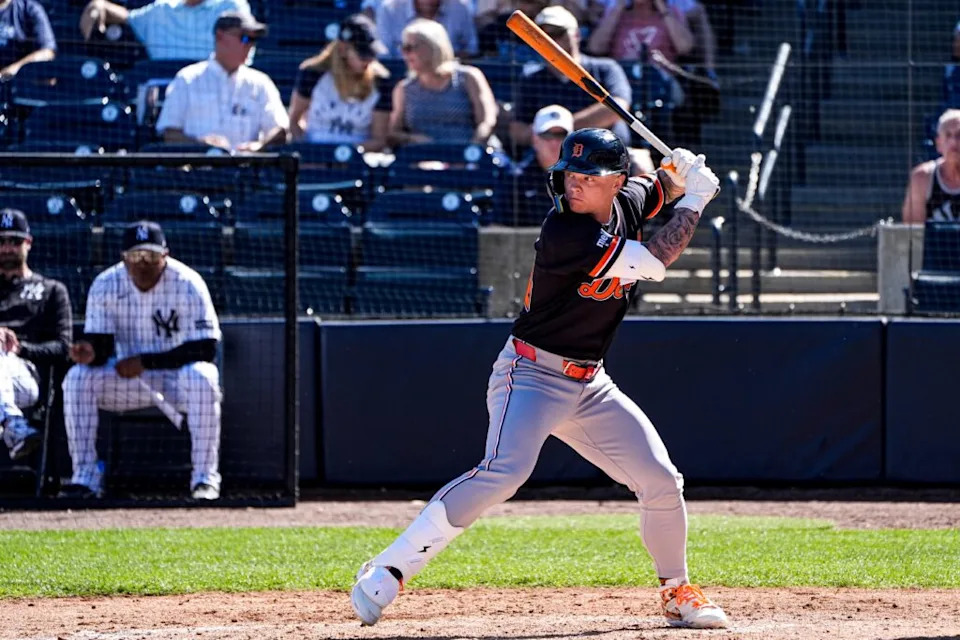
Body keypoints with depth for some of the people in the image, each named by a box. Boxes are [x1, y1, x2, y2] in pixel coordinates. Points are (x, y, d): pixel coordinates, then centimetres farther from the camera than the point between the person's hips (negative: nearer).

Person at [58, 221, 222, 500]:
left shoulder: (188, 285, -18)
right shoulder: (105, 286, -8)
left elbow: (205, 349, -21)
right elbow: (102, 348, -9)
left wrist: (145, 362, -23)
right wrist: (90, 352, -35)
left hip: (177, 375, -3)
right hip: (127, 379, 3)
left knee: (201, 378, -35)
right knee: (78, 377, -20)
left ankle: (205, 477, -26)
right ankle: (85, 478, -15)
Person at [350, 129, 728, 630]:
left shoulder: (627, 203, 2)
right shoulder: (564, 232, -22)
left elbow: (659, 188, 26)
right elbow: (653, 263, -23)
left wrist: (679, 174, 2)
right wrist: (694, 200, -13)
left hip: (589, 385, 8)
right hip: (532, 376, -8)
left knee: (661, 480, 3)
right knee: (504, 472, -30)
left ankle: (676, 592, 25)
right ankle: (386, 573, -30)